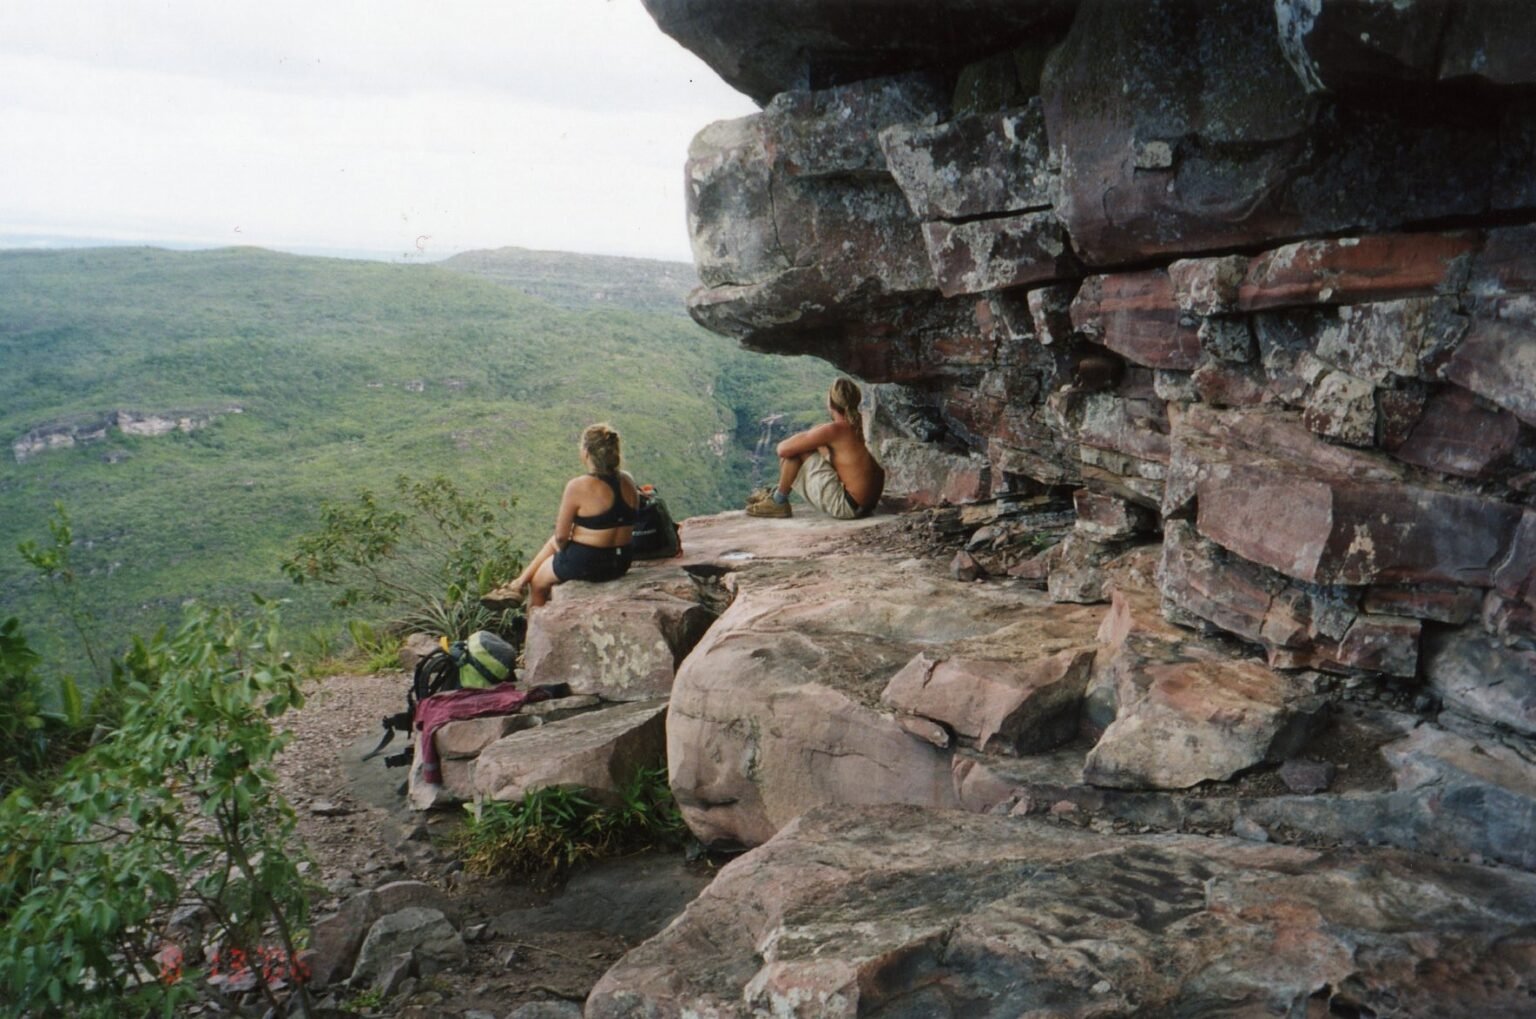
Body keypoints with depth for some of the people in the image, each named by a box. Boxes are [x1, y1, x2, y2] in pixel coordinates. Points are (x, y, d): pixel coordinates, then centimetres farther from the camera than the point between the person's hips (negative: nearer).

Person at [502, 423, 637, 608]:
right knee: (555, 541, 29)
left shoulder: (578, 487, -22)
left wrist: (560, 546, 7)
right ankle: (521, 581, 40)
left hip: (585, 564, -6)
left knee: (538, 582, 24)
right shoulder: (627, 481, -3)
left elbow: (561, 536, -16)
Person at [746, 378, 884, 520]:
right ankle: (777, 492, 31)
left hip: (847, 506, -9)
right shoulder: (860, 425, 5)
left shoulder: (833, 430, -17)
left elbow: (783, 449, -15)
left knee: (794, 451, -6)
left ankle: (778, 502, 9)